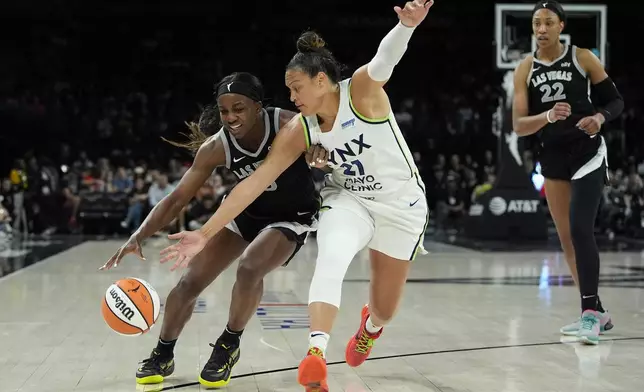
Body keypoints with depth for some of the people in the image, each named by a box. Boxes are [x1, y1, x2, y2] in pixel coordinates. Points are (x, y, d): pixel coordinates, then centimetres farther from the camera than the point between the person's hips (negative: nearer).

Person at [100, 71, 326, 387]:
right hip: (247, 211, 4)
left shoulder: (288, 125, -28)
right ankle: (162, 355, 18)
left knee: (249, 268, -30)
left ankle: (228, 346, -4)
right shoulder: (216, 148, -20)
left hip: (292, 216, -4)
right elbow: (177, 198, -17)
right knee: (190, 281, -4)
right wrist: (139, 236, -30)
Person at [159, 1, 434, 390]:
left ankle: (370, 325, 48)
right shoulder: (299, 131, -11)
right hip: (348, 200, 2)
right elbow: (253, 184, -12)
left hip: (401, 204, -2)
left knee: (385, 308, 10)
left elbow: (385, 59, -43)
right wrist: (205, 234, -16)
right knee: (331, 259, -32)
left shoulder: (362, 90, -21)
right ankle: (316, 356, -44)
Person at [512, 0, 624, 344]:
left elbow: (616, 101, 2)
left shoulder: (582, 58, -5)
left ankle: (590, 313, -15)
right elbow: (518, 126, -6)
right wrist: (547, 116, -25)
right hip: (552, 158, 5)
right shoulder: (525, 69, 1)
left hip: (587, 152, -4)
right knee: (566, 238, 8)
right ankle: (596, 312, 20)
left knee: (580, 230, -19)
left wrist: (599, 117, -19)